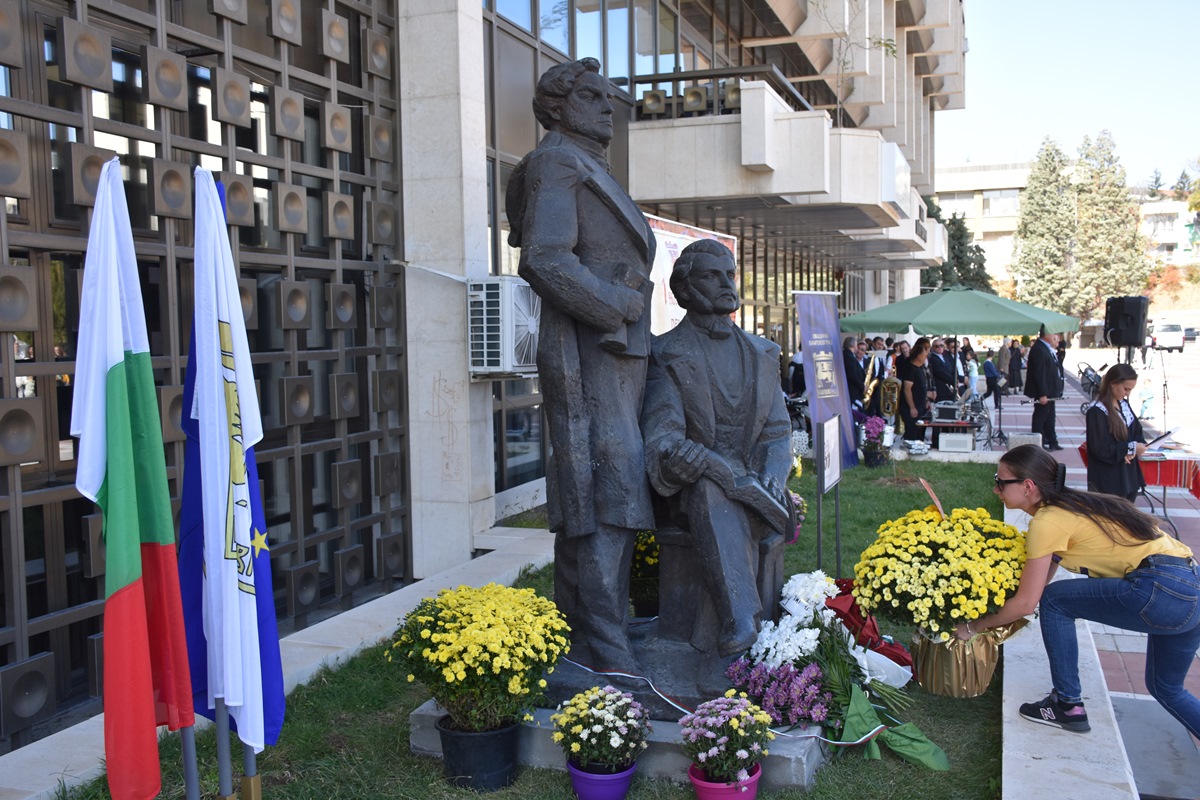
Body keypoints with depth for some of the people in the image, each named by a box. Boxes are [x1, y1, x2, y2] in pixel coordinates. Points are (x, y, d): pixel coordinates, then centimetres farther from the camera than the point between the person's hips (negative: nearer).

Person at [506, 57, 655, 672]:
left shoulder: (590, 171, 27)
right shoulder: (555, 162, -3)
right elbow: (547, 259, -17)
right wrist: (620, 305, -12)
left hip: (617, 355, 10)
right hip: (589, 355, -10)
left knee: (583, 506, 9)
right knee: (610, 495, -14)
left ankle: (578, 647, 15)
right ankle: (610, 661, -13)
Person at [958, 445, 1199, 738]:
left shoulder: (1047, 521, -10)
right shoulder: (1066, 506, 17)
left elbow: (1026, 603, -8)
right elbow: (1041, 579, 23)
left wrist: (973, 626, 5)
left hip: (1162, 590, -10)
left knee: (1055, 599, 0)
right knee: (1167, 689, 25)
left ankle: (1068, 704, 8)